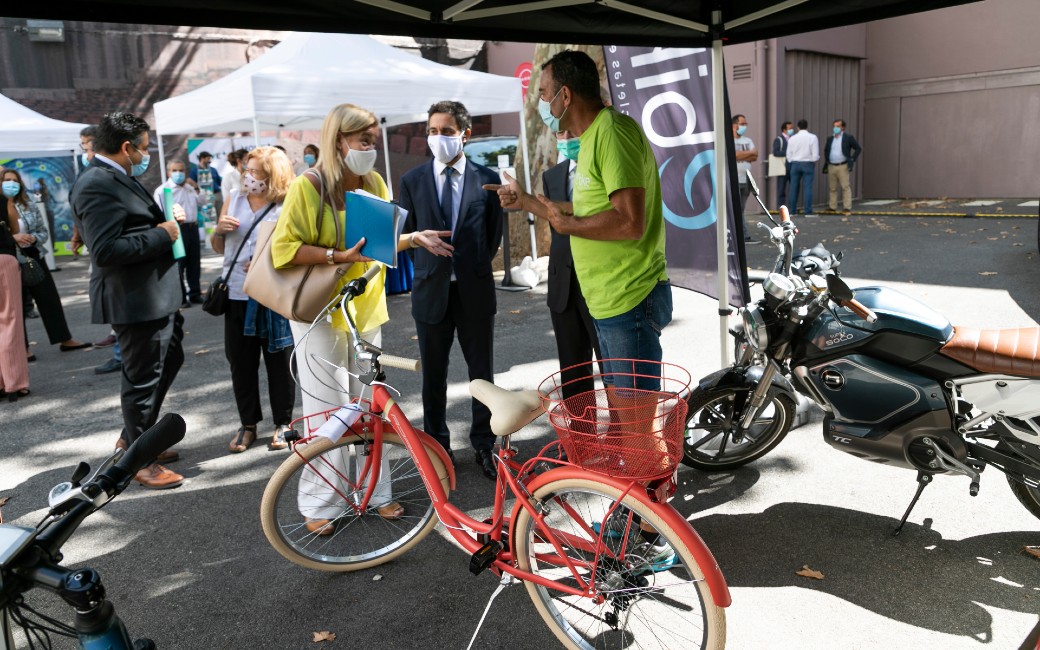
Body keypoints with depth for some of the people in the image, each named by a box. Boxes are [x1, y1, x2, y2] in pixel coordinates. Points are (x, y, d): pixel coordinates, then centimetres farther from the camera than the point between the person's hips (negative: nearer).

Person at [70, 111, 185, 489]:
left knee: (169, 361, 24)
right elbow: (106, 249, -29)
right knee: (143, 379, 2)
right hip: (135, 300, -11)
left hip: (156, 296, 11)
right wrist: (162, 235, -21)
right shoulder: (97, 184, -20)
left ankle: (133, 437, 38)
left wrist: (163, 226, 8)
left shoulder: (117, 178, 12)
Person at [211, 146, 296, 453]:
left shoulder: (286, 208, -7)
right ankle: (248, 424, 24)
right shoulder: (234, 198, 8)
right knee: (241, 362, 10)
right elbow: (218, 248, 15)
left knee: (279, 361, 6)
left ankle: (282, 424, 21)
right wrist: (219, 230, -6)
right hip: (236, 295, 4)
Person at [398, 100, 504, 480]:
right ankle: (437, 447, 25)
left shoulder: (487, 180, 1)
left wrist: (473, 268, 3)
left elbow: (494, 235, 6)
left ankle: (483, 446, 23)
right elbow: (406, 234, 8)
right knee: (433, 376, 10)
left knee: (482, 373, 8)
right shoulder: (413, 180, 3)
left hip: (475, 290, -1)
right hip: (431, 289, 1)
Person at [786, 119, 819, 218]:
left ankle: (792, 210, 9)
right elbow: (815, 155, -8)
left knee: (794, 187, 6)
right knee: (807, 187, -4)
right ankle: (808, 211, -6)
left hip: (795, 164, 3)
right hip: (808, 164, -2)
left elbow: (789, 155, 4)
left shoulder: (792, 138, 2)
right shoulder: (813, 137, -5)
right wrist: (814, 160, 12)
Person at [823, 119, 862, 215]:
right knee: (832, 188, 8)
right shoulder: (830, 138, 12)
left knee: (845, 187, -6)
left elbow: (858, 149, 3)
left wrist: (852, 160, -6)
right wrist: (825, 164, 15)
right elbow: (826, 151, 23)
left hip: (843, 167, -4)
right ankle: (832, 208, 14)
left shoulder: (848, 137, -1)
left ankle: (847, 209, -6)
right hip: (831, 167, 5)